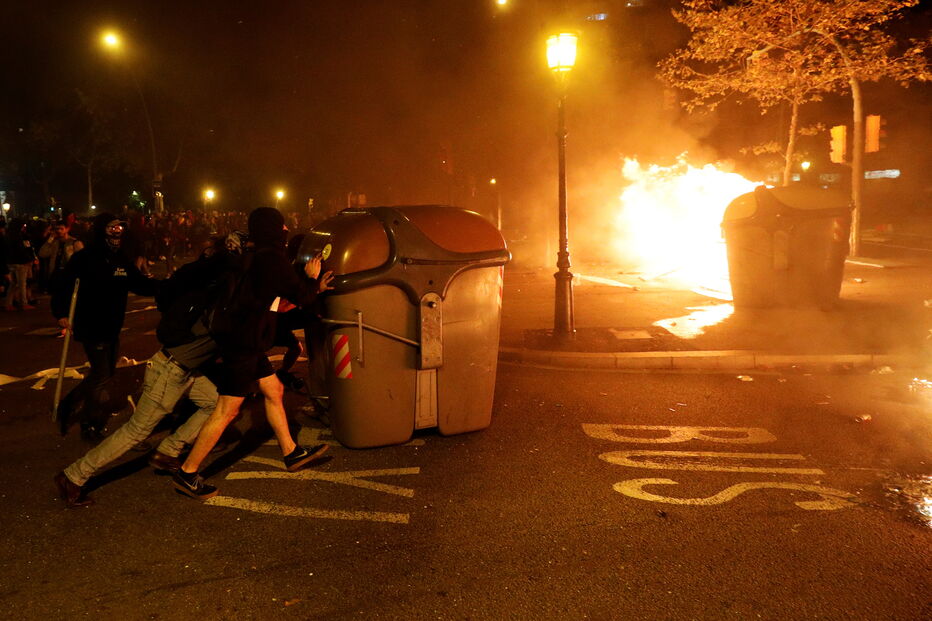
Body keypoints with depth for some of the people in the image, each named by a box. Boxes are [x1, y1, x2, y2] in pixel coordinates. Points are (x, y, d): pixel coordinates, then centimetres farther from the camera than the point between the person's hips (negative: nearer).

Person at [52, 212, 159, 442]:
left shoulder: (121, 259, 6)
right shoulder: (85, 258, -13)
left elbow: (140, 284, 5)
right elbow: (64, 284, -17)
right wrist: (61, 313, -27)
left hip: (113, 328, 8)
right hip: (91, 327, -7)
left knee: (106, 373, 18)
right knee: (101, 376, -2)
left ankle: (69, 407, 36)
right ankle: (92, 425, 16)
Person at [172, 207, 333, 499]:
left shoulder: (257, 257, 13)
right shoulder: (272, 258, -16)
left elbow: (282, 295, 23)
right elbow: (300, 296, -11)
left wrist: (313, 287, 24)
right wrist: (311, 278, 9)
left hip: (245, 342, 11)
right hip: (242, 344, -11)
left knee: (274, 390, 19)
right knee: (227, 410, -5)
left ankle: (292, 454, 32)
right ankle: (187, 474, 4)